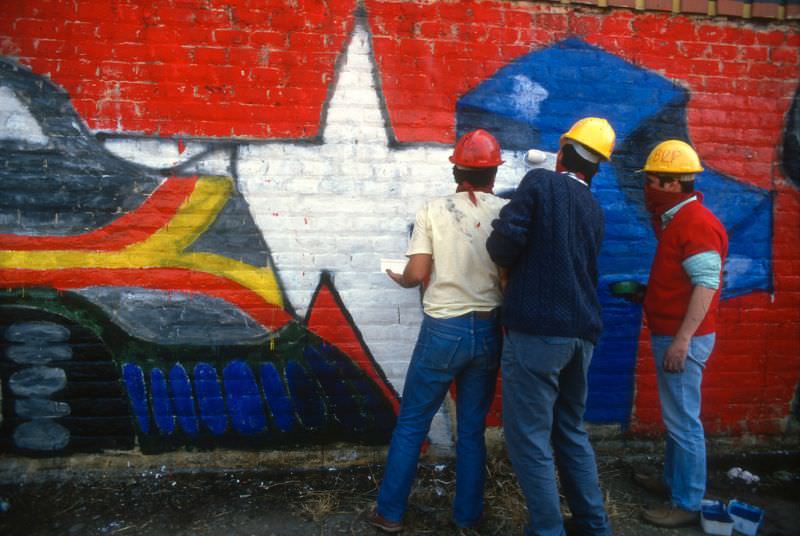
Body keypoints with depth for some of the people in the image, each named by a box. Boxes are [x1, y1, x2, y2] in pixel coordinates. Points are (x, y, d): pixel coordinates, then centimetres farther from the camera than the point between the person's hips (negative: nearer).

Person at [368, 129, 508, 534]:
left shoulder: (433, 210, -5)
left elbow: (416, 275, -9)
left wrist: (397, 278, 13)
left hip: (444, 330, -2)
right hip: (488, 331, 2)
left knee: (411, 423, 13)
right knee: (472, 429, 16)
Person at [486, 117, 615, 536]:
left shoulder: (540, 182, -6)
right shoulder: (594, 209, 14)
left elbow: (505, 245, -17)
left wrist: (500, 250, 6)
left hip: (536, 330, -7)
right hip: (581, 333, 7)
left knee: (529, 437, 2)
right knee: (571, 431, 21)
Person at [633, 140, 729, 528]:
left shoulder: (697, 223, -17)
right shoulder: (676, 219, 13)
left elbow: (707, 284, -23)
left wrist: (683, 339, -26)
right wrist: (644, 292, 15)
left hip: (683, 338, -10)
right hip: (669, 334, 10)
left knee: (683, 421, -3)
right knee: (676, 416, 19)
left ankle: (688, 504, 8)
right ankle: (673, 480, 34)